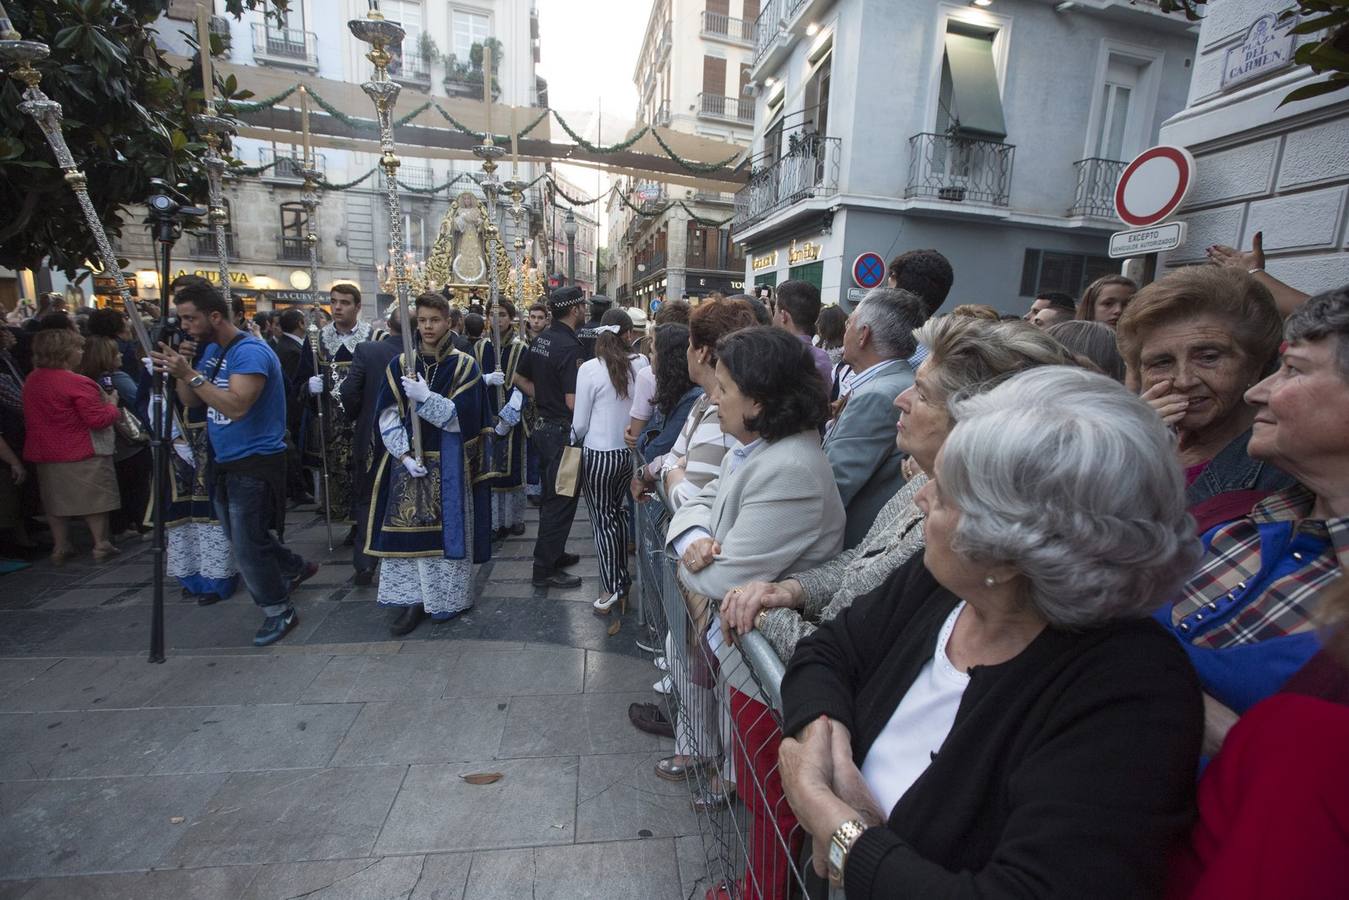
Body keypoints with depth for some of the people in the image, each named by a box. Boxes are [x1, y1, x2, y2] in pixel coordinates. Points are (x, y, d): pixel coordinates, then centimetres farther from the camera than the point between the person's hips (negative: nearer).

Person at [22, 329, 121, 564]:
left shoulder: (32, 380, 6)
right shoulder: (76, 383, -20)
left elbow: (34, 416, 19)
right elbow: (99, 420, -21)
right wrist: (112, 404, -4)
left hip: (46, 451, 8)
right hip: (83, 454, -7)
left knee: (56, 501, 14)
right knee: (94, 499, 2)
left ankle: (60, 547, 20)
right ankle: (101, 545, 6)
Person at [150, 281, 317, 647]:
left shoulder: (250, 352, -19)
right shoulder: (212, 350, 10)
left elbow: (236, 406, -29)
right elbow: (191, 401, 10)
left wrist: (190, 373, -27)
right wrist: (176, 371, -7)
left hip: (255, 463, -9)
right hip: (226, 462, 9)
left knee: (248, 547, -1)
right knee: (243, 537, 21)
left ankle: (280, 611, 16)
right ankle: (296, 568, 42)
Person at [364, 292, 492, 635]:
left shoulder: (464, 366, -3)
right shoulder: (399, 365, 5)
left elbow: (463, 418, -10)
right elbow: (388, 418, 2)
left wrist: (425, 397, -22)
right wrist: (405, 455, -11)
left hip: (448, 465, -2)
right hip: (407, 460, 3)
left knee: (446, 527, 3)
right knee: (406, 527, 4)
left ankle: (449, 596, 18)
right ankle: (412, 598, 16)